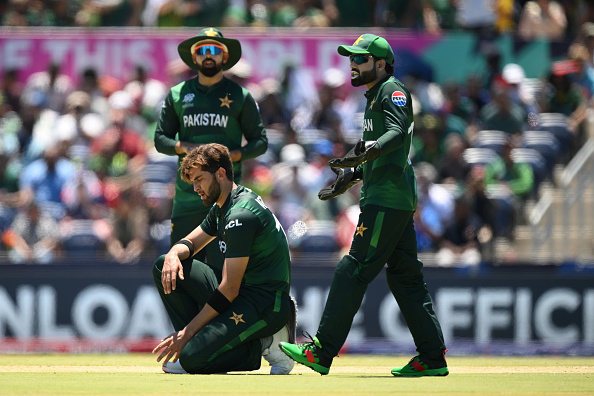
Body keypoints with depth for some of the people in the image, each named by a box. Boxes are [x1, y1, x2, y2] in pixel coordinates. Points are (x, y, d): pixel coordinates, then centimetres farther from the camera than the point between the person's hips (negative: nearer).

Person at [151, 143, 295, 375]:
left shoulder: (240, 216, -20)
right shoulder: (222, 206, 11)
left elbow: (229, 289, -22)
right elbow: (190, 243, 23)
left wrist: (187, 332, -18)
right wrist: (174, 253, -4)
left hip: (266, 304, -10)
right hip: (239, 296, 10)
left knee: (192, 359, -26)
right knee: (164, 267, 7)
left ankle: (266, 345, -7)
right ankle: (197, 340, 2)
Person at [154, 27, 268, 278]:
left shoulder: (239, 96, 7)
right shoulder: (177, 95, 13)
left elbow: (260, 141, 9)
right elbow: (160, 139, 14)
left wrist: (232, 155, -9)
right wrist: (184, 147, -7)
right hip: (186, 196, 2)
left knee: (221, 265, -9)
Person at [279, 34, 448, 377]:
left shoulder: (393, 90, -8)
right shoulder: (375, 95, 23)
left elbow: (398, 132, -26)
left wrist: (371, 150, -42)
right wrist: (354, 175, 35)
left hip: (387, 199, -11)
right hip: (398, 198, 11)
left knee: (355, 269, -10)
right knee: (405, 275, 9)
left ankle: (323, 352, -11)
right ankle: (433, 358, 8)